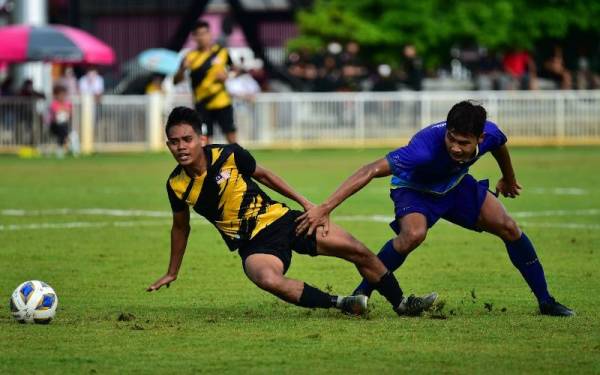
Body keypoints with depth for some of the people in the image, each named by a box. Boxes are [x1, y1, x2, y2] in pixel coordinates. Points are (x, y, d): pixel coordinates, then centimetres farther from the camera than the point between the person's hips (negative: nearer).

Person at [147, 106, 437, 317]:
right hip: (254, 245, -1)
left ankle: (401, 303, 19)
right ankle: (341, 304, -23)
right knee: (268, 280, -37)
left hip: (281, 220, 1)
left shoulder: (229, 155, -13)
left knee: (358, 251, -2)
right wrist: (172, 273, 20)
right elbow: (181, 226, 11)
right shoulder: (176, 185, -10)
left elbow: (263, 175, 7)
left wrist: (303, 202, 9)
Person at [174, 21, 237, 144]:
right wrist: (183, 69, -30)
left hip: (222, 103, 1)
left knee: (232, 137, 1)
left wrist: (227, 76, -5)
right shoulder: (190, 57, -7)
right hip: (203, 105, -1)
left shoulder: (222, 52, 1)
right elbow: (176, 81, -11)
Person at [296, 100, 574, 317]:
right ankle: (360, 295, -20)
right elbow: (371, 171, -46)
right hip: (415, 190, -5)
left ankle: (545, 301, 14)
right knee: (413, 234, -35)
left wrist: (508, 179, 21)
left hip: (456, 185, 5)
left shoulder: (489, 133, -28)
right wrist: (325, 208, -52)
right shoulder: (426, 147, -45)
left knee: (509, 229, -3)